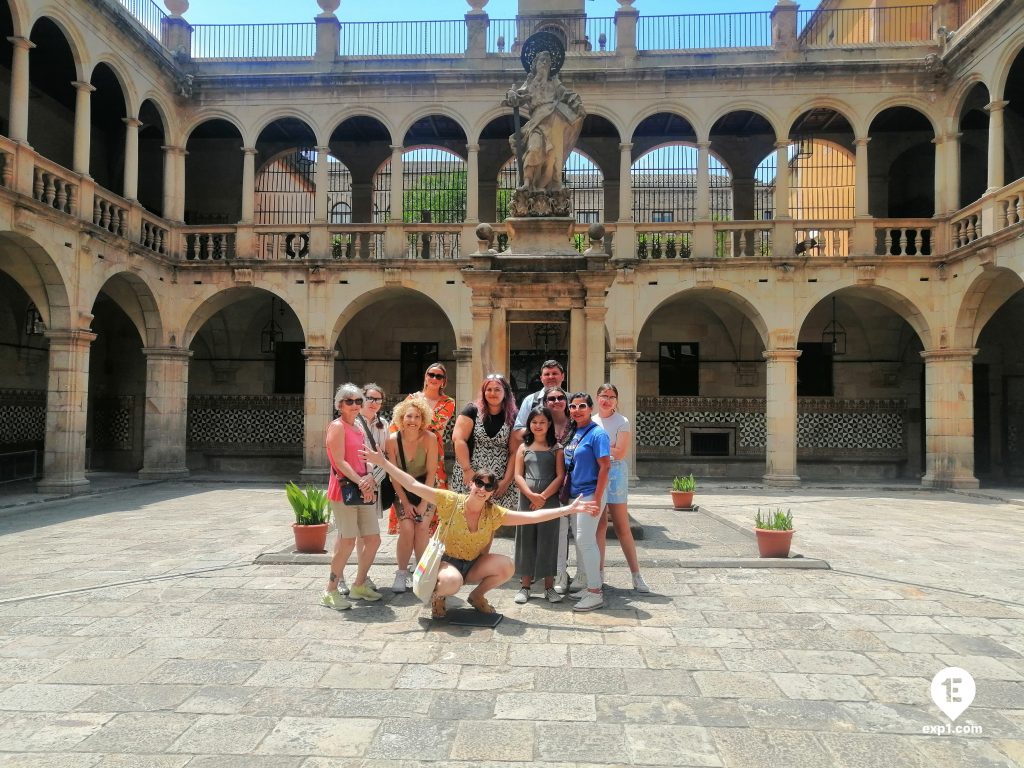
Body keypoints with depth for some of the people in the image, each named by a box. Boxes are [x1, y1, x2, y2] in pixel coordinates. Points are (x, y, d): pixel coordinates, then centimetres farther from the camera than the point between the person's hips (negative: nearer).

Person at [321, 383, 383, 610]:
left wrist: (369, 478, -5)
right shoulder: (337, 426, -6)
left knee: (373, 539, 8)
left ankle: (359, 585, 25)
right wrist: (360, 482, -19)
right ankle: (330, 592, 5)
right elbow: (339, 461, -14)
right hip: (344, 489, -8)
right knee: (348, 541, -9)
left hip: (363, 491, 8)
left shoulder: (359, 429, 18)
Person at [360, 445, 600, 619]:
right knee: (452, 582, -39)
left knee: (508, 565, -22)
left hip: (473, 566, 4)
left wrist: (569, 509, -20)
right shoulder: (451, 501, -17)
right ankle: (437, 596, 0)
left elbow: (532, 516, -13)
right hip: (445, 562, -4)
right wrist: (383, 462, -27)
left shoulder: (494, 513, -9)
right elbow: (413, 485, -20)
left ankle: (477, 596, 7)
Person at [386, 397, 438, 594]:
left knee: (421, 529, -14)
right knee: (407, 528, -14)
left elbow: (431, 472, -14)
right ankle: (401, 574, 1)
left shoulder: (429, 439, -19)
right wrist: (405, 503, -11)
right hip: (402, 490, 1)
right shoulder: (393, 440, -15)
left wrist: (423, 503, -15)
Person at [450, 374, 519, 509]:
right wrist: (467, 470, -11)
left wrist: (507, 481, -5)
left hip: (499, 481, 1)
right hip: (470, 477, -1)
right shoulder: (472, 411, 1)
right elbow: (458, 439, -6)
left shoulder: (512, 418, 5)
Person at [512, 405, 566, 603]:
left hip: (550, 500, -1)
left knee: (548, 541, 1)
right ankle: (525, 586, 14)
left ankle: (549, 587, 12)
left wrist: (543, 496, -12)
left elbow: (560, 476, -3)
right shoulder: (523, 447, 10)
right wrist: (531, 495, -12)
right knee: (526, 540, 5)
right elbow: (518, 475, 3)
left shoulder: (556, 448, 5)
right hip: (526, 499, 2)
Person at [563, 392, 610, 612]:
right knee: (581, 541, 13)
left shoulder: (597, 434, -12)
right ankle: (595, 583, 27)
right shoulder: (574, 433, 11)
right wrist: (566, 489, 12)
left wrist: (596, 499, -20)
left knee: (585, 540, -7)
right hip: (575, 494, 8)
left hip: (590, 494, -8)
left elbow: (605, 466, -17)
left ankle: (595, 594, 2)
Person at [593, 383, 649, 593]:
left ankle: (636, 575, 4)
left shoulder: (622, 422, -3)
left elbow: (620, 453, -12)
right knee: (599, 525, 8)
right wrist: (608, 447, -5)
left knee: (622, 527, -3)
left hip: (614, 473, -4)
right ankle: (599, 571, 18)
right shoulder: (590, 422, 11)